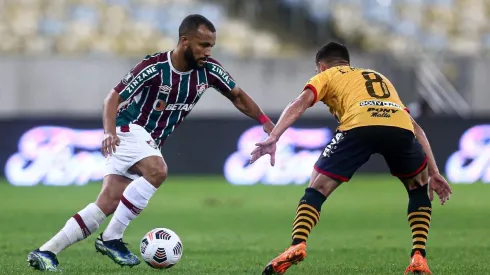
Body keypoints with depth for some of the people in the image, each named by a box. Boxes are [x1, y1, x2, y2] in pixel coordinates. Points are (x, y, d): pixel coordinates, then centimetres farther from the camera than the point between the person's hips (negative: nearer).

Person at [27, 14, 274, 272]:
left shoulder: (209, 70, -6)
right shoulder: (154, 67, -22)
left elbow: (238, 96, 9)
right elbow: (113, 98, -20)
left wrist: (265, 121, -2)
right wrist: (109, 132, -37)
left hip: (150, 143, 6)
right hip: (129, 129, -6)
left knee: (107, 205, -5)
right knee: (157, 171, -33)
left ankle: (46, 252, -2)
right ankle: (111, 239, -22)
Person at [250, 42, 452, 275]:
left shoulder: (327, 75, 31)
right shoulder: (381, 78, 43)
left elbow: (301, 103, 10)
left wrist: (273, 138, -2)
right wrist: (433, 173, 33)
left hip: (360, 126, -3)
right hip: (400, 128, 3)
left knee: (317, 189, 13)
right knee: (419, 188, 29)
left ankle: (297, 246, -8)